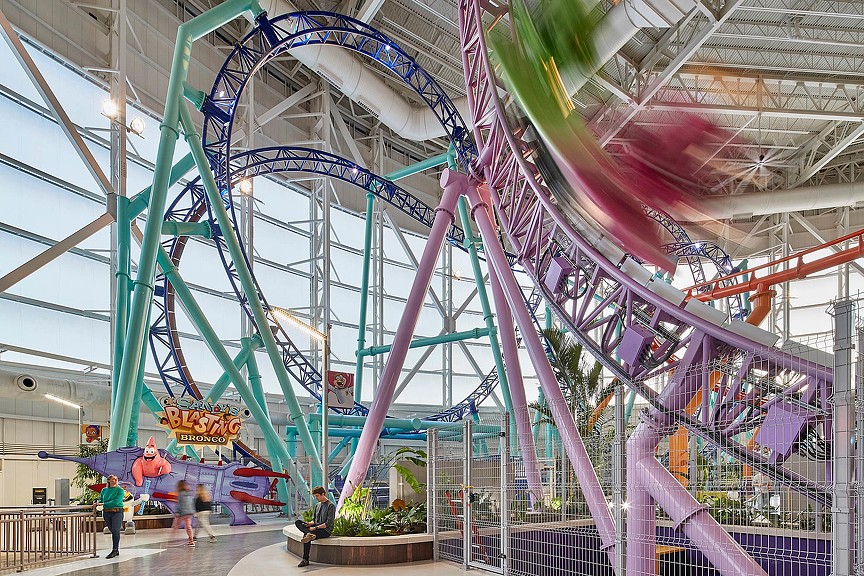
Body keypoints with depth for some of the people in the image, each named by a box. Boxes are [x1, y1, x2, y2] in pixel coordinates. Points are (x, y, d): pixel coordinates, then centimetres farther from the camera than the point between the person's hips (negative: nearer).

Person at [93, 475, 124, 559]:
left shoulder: (120, 490, -3)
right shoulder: (104, 490, 13)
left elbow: (116, 502, -13)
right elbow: (101, 500, 17)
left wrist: (104, 504, -13)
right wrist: (97, 502, -5)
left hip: (117, 512, -4)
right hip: (106, 513, 4)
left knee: (115, 531, -11)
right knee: (113, 531, 8)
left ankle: (114, 550, -7)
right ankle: (116, 551, 15)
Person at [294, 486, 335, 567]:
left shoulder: (331, 506, -9)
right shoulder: (317, 505, 17)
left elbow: (329, 523, -15)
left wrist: (315, 528, -19)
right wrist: (309, 524, -3)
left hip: (326, 530, -8)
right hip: (316, 527, 8)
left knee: (306, 536, -32)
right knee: (298, 522, -16)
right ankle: (310, 534, -38)